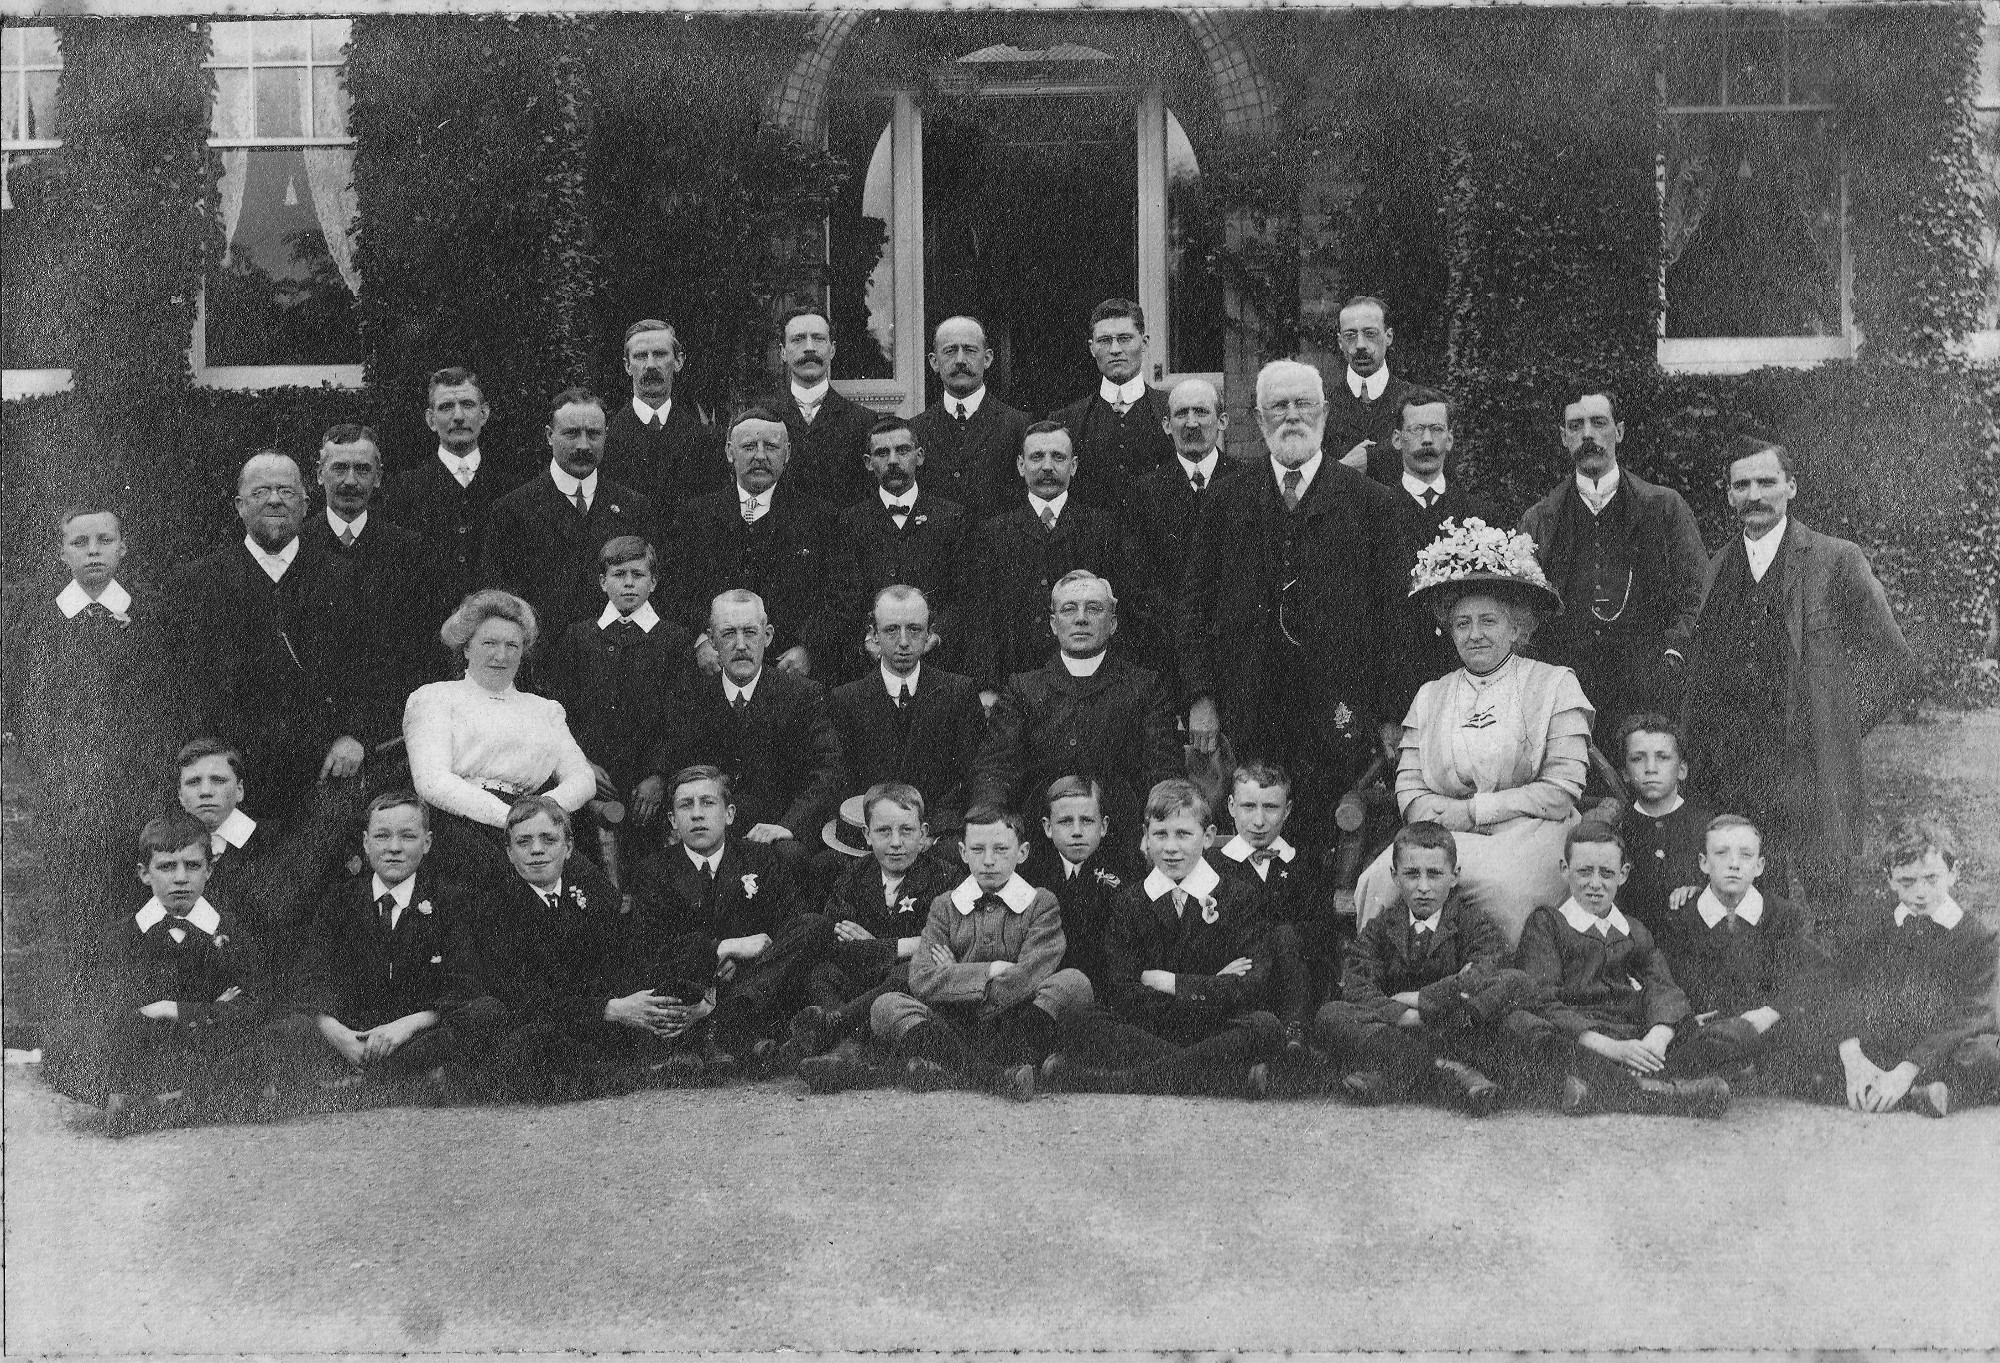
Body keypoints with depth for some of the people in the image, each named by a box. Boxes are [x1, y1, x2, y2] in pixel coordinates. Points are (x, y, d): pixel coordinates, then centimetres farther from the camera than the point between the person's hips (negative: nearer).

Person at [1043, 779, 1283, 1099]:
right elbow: (1125, 998, -4)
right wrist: (1209, 989, -11)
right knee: (1078, 1026, -27)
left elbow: (1253, 986, -9)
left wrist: (1168, 983, -9)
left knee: (1265, 1025, -33)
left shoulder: (1237, 897, 5)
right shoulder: (1127, 903, 9)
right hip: (1143, 1032, 1)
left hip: (1219, 1029, -1)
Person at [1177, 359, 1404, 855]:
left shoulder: (1370, 502, 6)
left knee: (1329, 848, -5)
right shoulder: (1227, 505, 12)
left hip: (1338, 716, -1)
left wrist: (1390, 716, -2)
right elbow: (1193, 606, 11)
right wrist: (1200, 697, 1)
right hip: (1249, 716, 2)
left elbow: (1391, 609, 3)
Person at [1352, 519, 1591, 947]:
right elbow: (1409, 789, 9)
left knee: (1501, 883, -35)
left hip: (1529, 840, -3)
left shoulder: (1554, 685, 5)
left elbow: (1561, 791, -5)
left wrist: (1473, 811, -9)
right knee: (1380, 879, -27)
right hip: (1442, 841, 3)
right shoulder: (1430, 696, 16)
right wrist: (1439, 817, -13)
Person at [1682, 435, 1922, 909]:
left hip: (1812, 779, -3)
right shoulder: (1714, 571, 14)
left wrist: (1839, 729, -1)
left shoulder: (1837, 561, 0)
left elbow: (1896, 666, 2)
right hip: (1728, 782, 3)